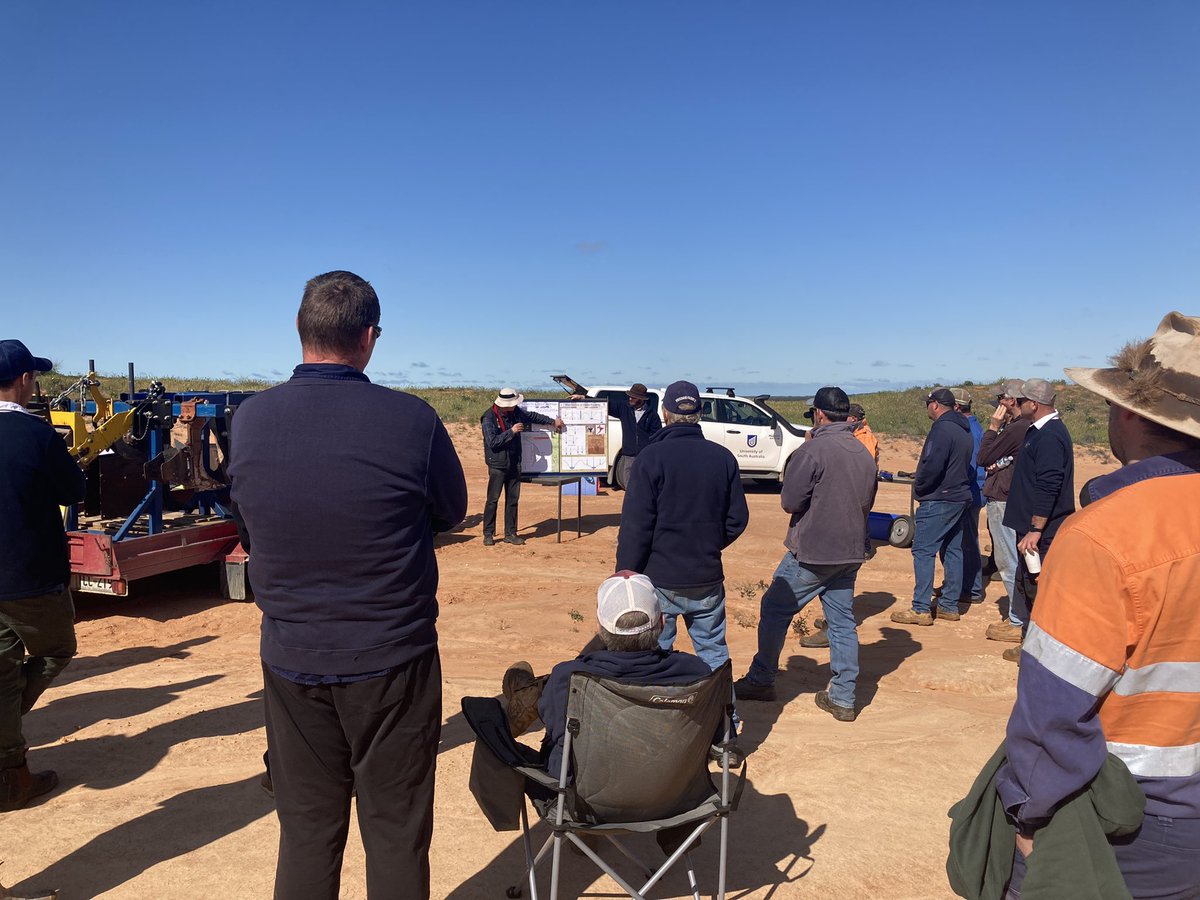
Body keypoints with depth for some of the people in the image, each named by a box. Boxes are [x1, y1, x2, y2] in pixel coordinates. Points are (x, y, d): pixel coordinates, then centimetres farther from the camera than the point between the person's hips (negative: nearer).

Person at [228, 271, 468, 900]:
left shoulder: (248, 419, -6)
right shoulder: (412, 420, -17)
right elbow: (451, 511, -1)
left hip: (290, 660, 4)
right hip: (390, 663, -3)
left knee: (305, 833, 19)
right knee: (396, 836, 13)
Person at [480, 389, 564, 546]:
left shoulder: (516, 412, 4)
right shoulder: (489, 418, -14)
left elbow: (532, 416, 21)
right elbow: (492, 442, -20)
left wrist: (552, 421, 24)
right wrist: (511, 431, -21)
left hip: (514, 465, 6)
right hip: (497, 465, -6)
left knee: (513, 499, 8)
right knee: (492, 500, -3)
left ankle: (510, 533, 15)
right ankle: (488, 534, 7)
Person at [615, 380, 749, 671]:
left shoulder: (652, 457, -12)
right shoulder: (723, 457, 1)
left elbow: (635, 526, -14)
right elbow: (737, 518, 4)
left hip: (660, 581, -4)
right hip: (708, 581, 4)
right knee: (713, 653, 16)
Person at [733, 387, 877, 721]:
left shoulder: (813, 450, -16)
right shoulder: (864, 454, 6)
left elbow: (789, 501, -13)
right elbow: (866, 503, 16)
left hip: (812, 552, -6)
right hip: (850, 553, 7)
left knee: (775, 609, 8)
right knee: (843, 622, 12)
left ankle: (760, 681, 17)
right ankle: (843, 698, 16)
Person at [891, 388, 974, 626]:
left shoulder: (942, 429, -17)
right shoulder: (964, 430, 14)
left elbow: (932, 465, -24)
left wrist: (918, 487, -9)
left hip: (938, 501, -10)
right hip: (960, 497, 10)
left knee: (923, 551, -6)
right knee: (952, 551, 13)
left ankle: (921, 609, -6)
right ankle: (950, 606, 19)